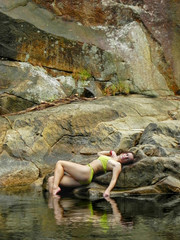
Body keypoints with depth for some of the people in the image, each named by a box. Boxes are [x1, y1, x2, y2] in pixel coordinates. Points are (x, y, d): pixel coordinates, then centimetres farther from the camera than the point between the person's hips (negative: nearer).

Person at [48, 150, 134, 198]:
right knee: (51, 179, -1)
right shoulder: (111, 158, 25)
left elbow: (114, 179, -17)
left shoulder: (117, 165, -1)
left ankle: (55, 187, -20)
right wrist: (110, 152, 32)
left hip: (85, 172, -9)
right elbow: (99, 153, 45)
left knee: (60, 163, -6)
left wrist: (108, 190, -33)